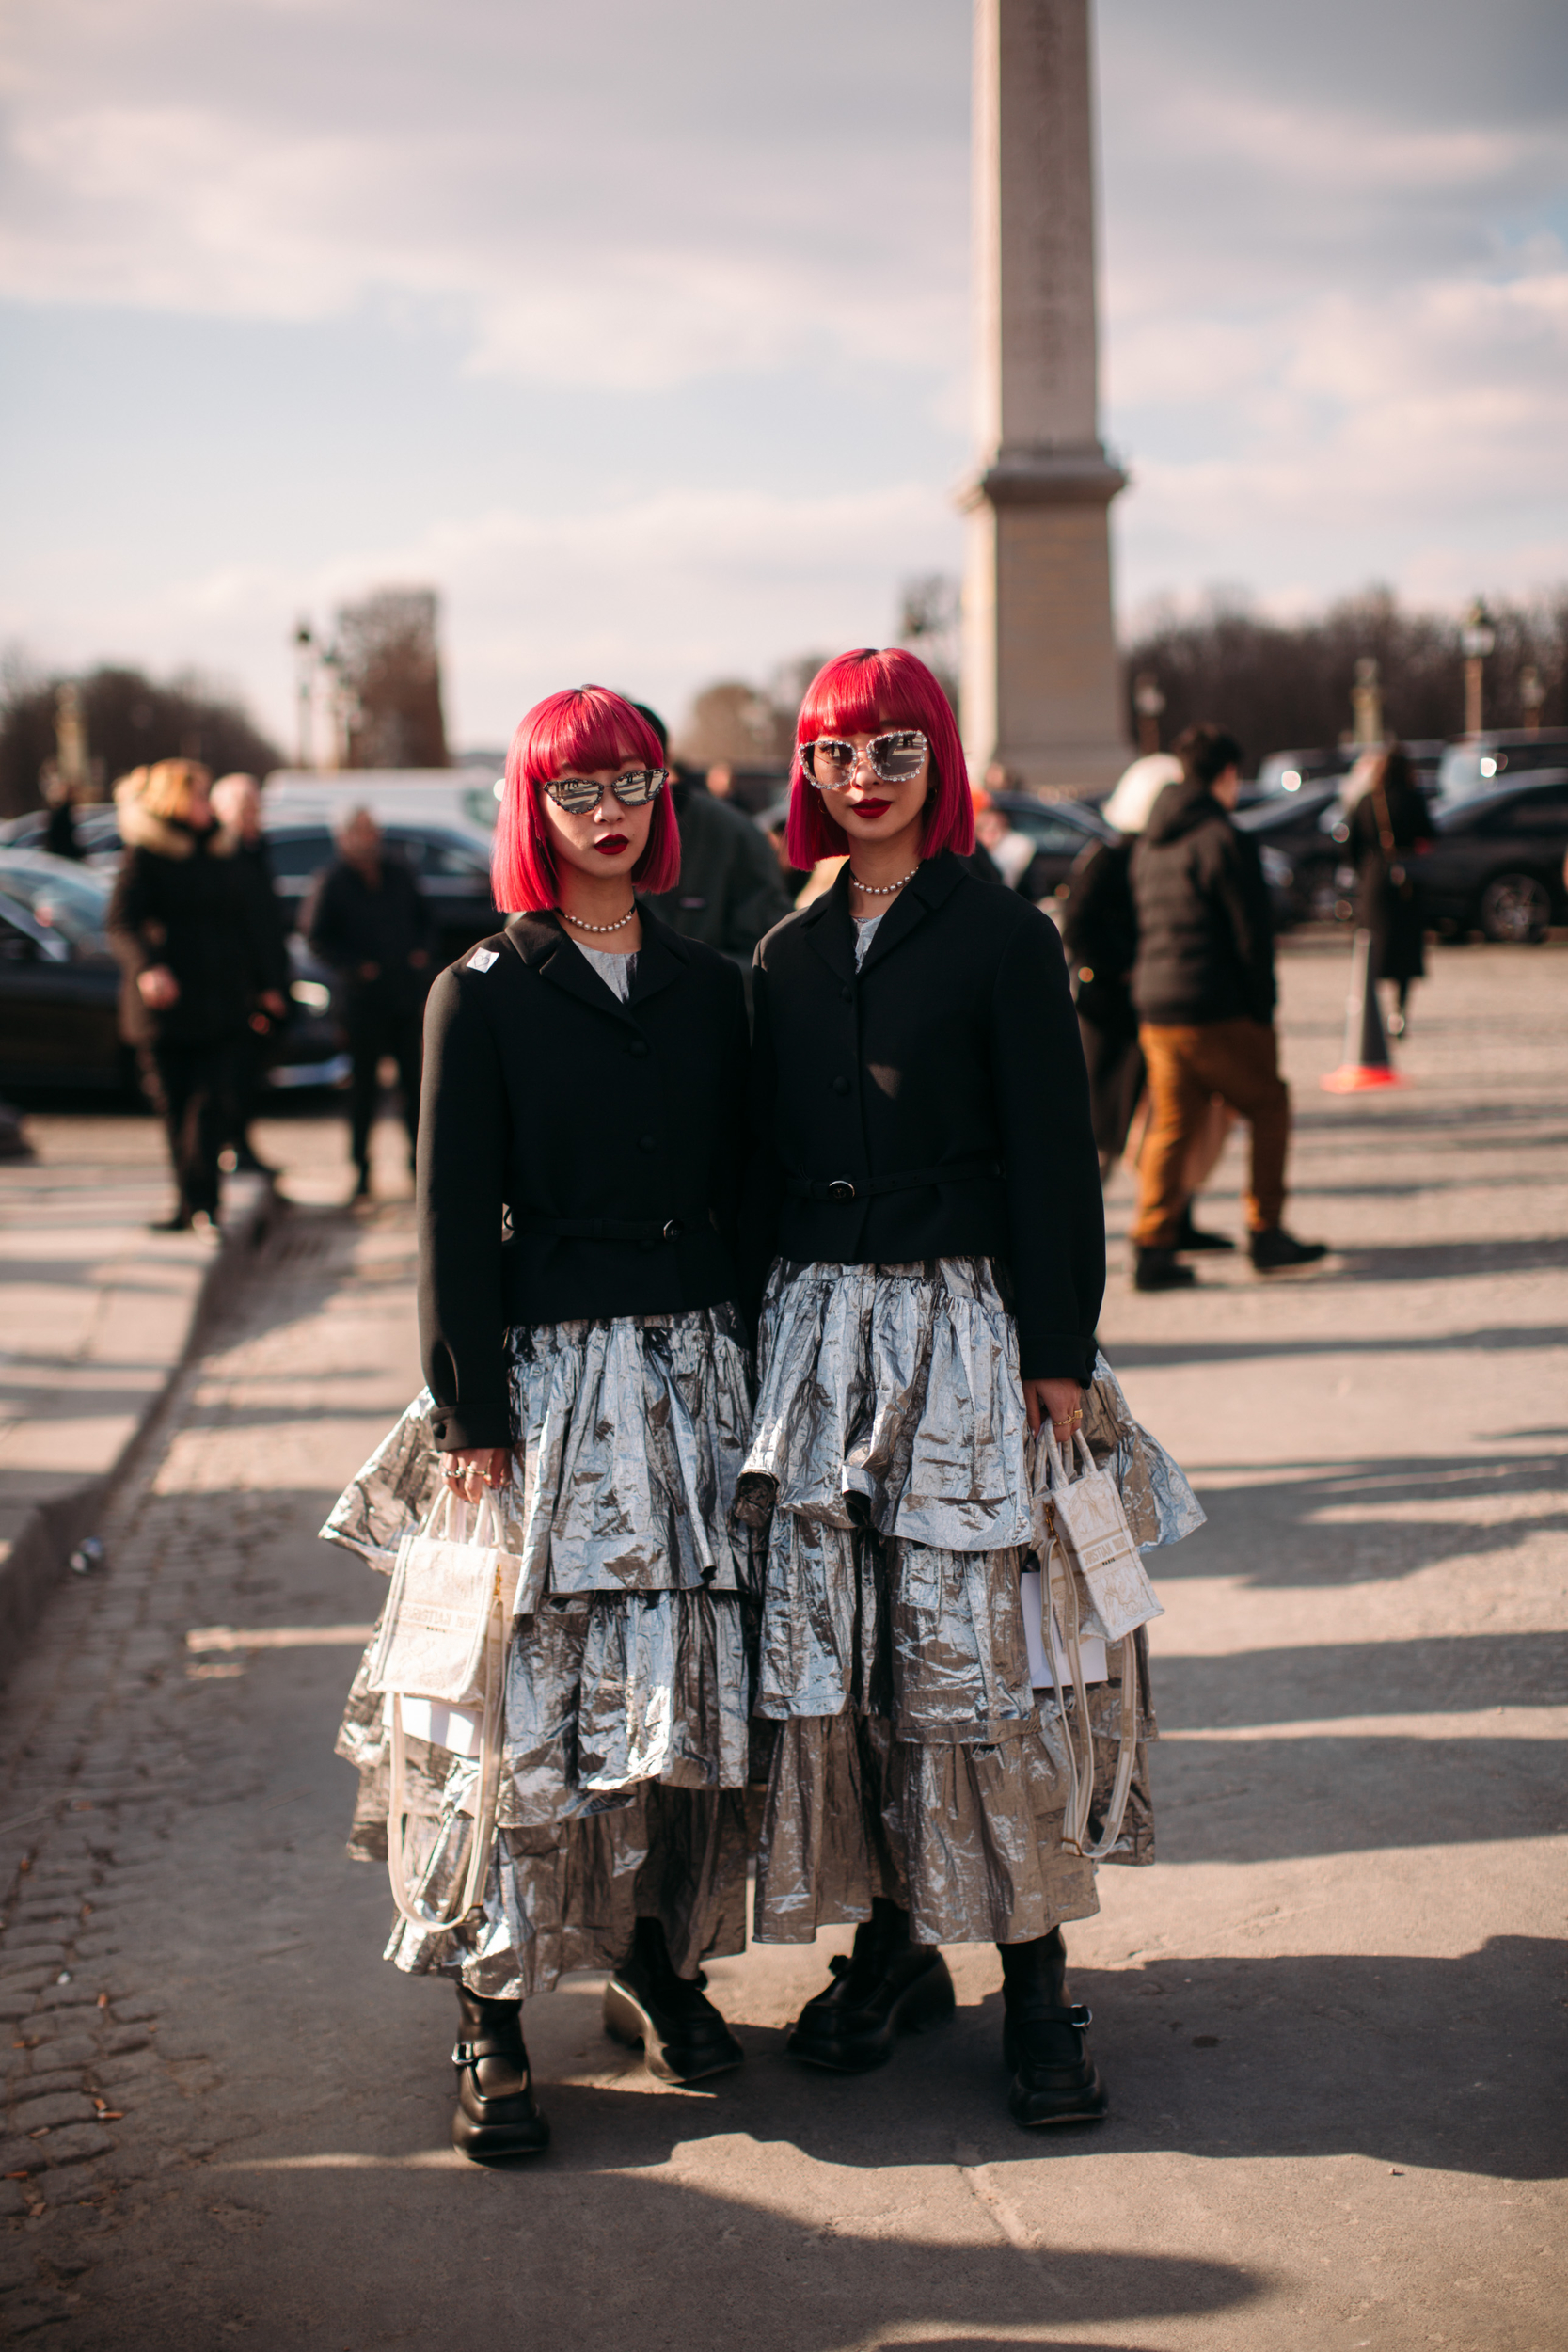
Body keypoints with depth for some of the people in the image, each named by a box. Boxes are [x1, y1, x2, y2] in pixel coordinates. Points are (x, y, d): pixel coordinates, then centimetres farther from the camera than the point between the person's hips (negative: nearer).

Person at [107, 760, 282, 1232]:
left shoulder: (219, 850, 14)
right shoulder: (144, 855, -3)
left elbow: (243, 921, 22)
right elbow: (121, 922, -15)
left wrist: (263, 982, 22)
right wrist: (147, 967, -33)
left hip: (222, 1001, 4)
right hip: (169, 999, -4)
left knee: (214, 1100, -8)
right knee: (178, 1102, 4)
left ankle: (197, 1203, -7)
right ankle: (195, 1202, 14)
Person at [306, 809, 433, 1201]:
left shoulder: (398, 874, 10)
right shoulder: (334, 883, -4)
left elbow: (423, 918, 21)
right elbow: (317, 938, -4)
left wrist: (421, 949, 3)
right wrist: (355, 966, -13)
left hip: (407, 992, 4)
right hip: (364, 998, -4)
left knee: (413, 1080, 6)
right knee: (364, 1084, 1)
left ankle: (418, 1159, 15)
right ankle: (361, 1167, 10)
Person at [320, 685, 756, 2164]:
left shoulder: (710, 989, 10)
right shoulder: (482, 994, 0)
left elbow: (741, 1197, 13)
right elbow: (454, 1216, -3)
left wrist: (753, 1369, 7)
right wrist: (468, 1409, -9)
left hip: (693, 1372, 4)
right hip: (542, 1376, -3)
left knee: (694, 1683, 6)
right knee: (523, 1700, -3)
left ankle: (658, 1958, 24)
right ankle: (491, 2022, 6)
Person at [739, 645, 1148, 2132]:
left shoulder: (1003, 937, -1)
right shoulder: (787, 958, 13)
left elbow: (1052, 1156, -4)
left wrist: (1058, 1348, -9)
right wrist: (763, 1330, 11)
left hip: (961, 1321, -5)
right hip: (813, 1322, 5)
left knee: (969, 1649, -5)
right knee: (825, 1640, 5)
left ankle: (1035, 1980, 6)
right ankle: (893, 1943, 19)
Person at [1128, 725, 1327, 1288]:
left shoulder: (1149, 844, 14)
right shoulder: (1224, 840, -11)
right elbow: (1252, 935, -13)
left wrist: (1152, 998, 17)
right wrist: (1263, 1009, -4)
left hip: (1156, 1009, 7)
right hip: (1218, 1010, -7)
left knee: (1171, 1124, 10)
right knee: (1269, 1106, 9)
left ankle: (1152, 1247, 4)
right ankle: (1265, 1234, 10)